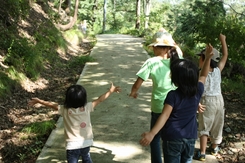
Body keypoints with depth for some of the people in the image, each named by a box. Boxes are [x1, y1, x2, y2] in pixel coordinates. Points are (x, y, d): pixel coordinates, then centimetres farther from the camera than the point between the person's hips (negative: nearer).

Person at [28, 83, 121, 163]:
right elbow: (99, 100, 4)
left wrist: (38, 101, 17)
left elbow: (52, 105, 3)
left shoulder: (65, 110, -10)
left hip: (73, 145, -3)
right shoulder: (87, 108, -7)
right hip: (87, 143, 3)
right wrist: (111, 91, 16)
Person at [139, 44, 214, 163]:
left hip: (173, 139, -5)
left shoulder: (173, 95, -18)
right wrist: (208, 58, 15)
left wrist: (152, 133, -38)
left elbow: (165, 115, -29)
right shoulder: (198, 91, -4)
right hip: (190, 138, 5)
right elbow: (203, 76, 15)